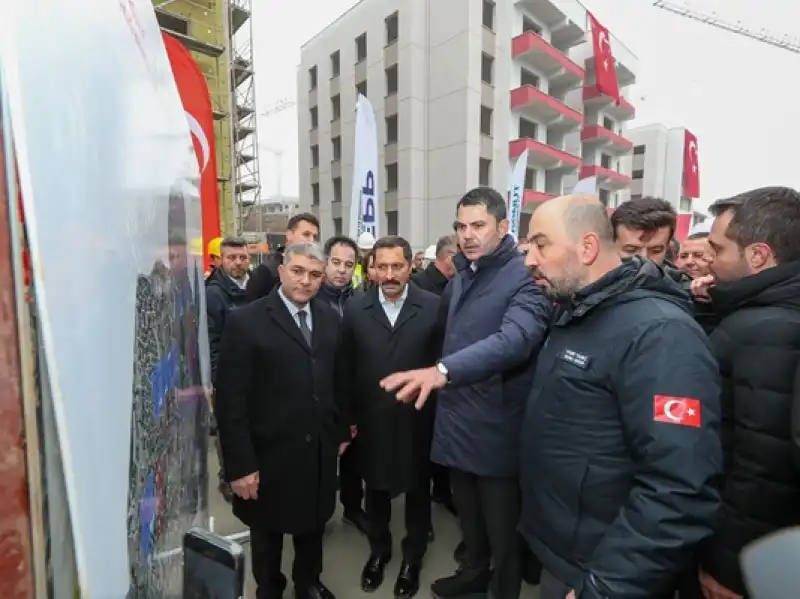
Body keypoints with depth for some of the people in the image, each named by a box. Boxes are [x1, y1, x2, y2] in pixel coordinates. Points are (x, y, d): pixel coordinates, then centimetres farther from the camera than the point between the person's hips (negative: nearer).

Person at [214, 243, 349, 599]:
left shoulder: (329, 318, 1)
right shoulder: (246, 321, -14)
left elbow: (337, 379, 7)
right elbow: (230, 400, -15)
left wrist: (341, 431, 8)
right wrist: (240, 464, -15)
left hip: (320, 449, 4)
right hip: (271, 453, -4)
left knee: (313, 524, 24)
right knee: (268, 532, 20)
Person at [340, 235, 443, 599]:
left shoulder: (433, 307, -10)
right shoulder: (355, 309, -4)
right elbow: (347, 368, 0)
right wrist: (349, 417, 1)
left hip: (417, 420, -1)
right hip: (371, 421, 2)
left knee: (417, 490, 18)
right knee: (376, 490, 21)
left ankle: (413, 557, 42)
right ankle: (379, 550, 46)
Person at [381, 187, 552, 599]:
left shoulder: (526, 276, -17)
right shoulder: (461, 276, 9)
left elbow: (515, 339, -35)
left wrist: (444, 370, -46)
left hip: (497, 428, -7)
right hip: (458, 420, 7)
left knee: (501, 527, 15)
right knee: (468, 514, 27)